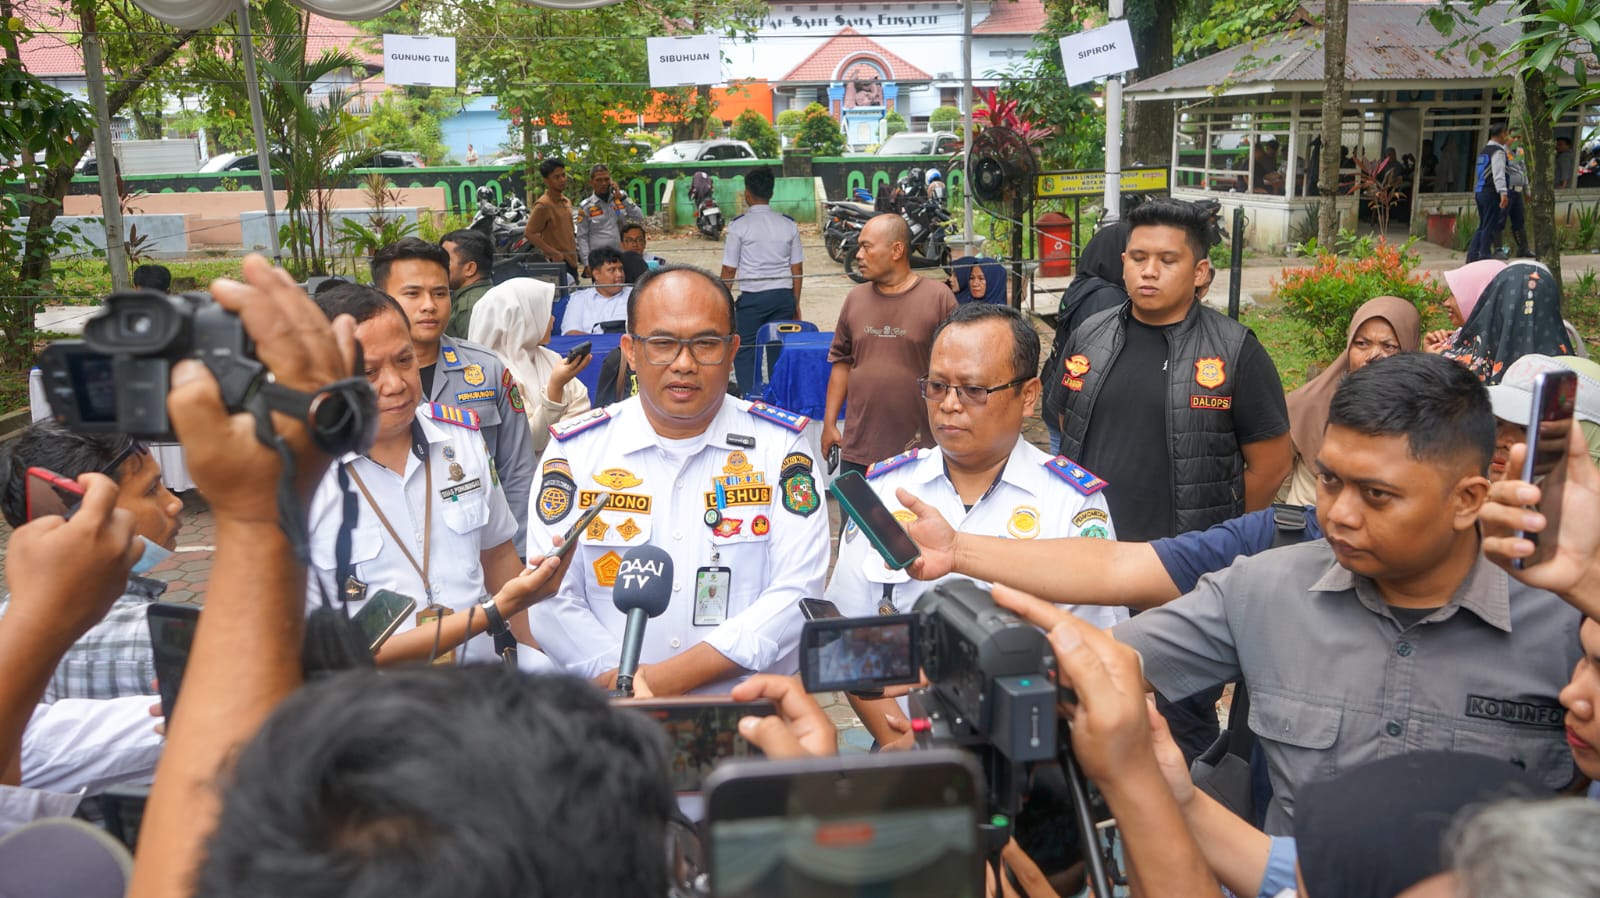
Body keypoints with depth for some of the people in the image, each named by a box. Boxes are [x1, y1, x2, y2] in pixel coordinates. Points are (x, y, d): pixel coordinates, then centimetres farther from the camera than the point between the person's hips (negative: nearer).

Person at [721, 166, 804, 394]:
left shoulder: (739, 225, -6)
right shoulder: (788, 224, 5)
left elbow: (729, 270, -4)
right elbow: (797, 269, 7)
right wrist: (795, 304, 16)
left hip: (753, 297, -4)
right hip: (784, 295, 4)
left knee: (744, 352, 5)